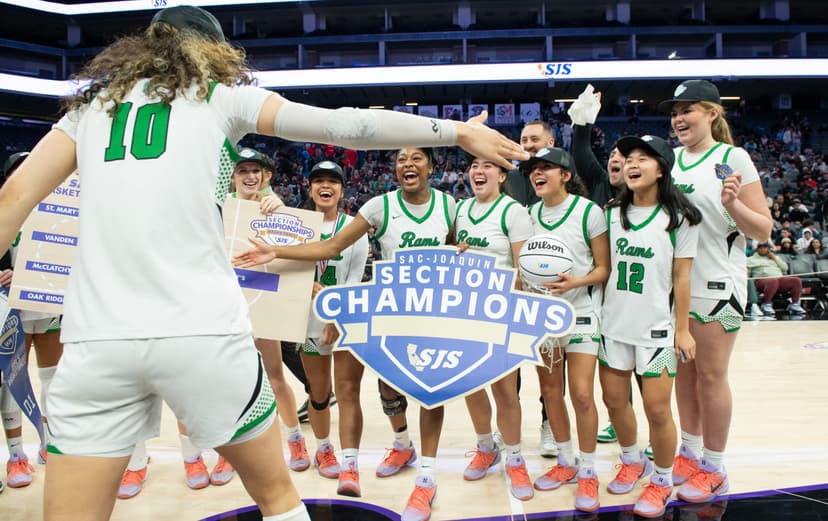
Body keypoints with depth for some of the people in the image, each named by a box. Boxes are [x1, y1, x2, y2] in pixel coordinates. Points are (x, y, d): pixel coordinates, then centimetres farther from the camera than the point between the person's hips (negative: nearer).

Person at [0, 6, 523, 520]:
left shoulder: (93, 101, 19)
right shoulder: (220, 95, 11)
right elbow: (344, 126, 3)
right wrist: (457, 131, 9)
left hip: (94, 335, 3)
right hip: (202, 328, -2)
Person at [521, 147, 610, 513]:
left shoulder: (588, 211, -10)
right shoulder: (531, 214, 5)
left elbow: (605, 268, -9)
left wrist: (575, 282, -25)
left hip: (580, 313, -5)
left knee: (582, 395, -7)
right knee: (550, 390, 11)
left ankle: (587, 472, 14)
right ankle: (566, 462, 30)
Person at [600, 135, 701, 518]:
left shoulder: (679, 217, -6)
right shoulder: (613, 214, 5)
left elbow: (681, 277, -6)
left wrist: (683, 329, -7)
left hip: (657, 327, -4)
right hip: (614, 323, 4)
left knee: (657, 408, -1)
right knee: (614, 399, 11)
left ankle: (662, 481, 22)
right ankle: (632, 461, 36)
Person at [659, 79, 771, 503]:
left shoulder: (733, 158, -8)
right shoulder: (670, 160, 7)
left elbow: (763, 231, -9)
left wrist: (732, 204, -26)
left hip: (715, 286, -5)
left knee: (711, 376, 4)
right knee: (683, 372, 14)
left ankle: (714, 469, 20)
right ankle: (689, 451, 31)